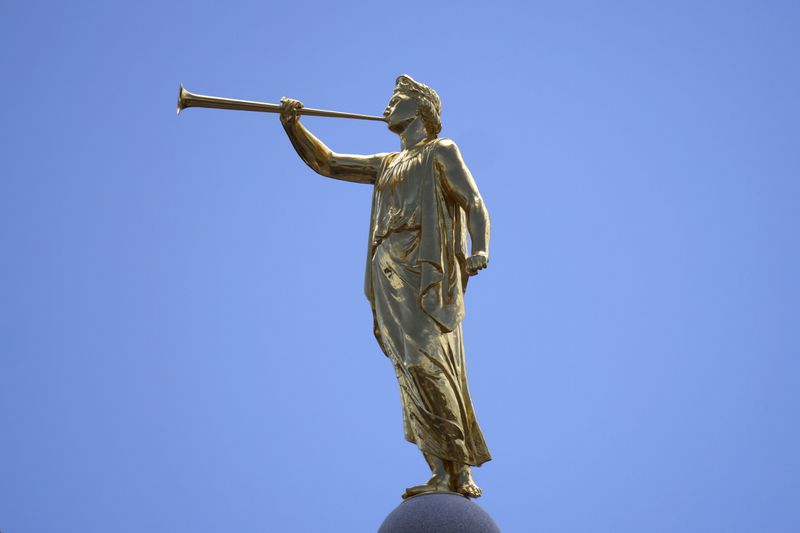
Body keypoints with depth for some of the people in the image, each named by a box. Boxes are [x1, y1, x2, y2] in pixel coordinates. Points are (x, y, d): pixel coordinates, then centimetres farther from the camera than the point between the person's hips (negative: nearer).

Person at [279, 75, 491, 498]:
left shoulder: (441, 151, 10)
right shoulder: (387, 165, 29)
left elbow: (475, 204, -2)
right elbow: (326, 163, 31)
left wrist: (480, 249, -20)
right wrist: (293, 126, 16)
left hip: (423, 273, -6)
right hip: (389, 277, 6)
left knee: (427, 367, -20)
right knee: (414, 371, -4)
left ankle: (454, 474, -23)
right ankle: (451, 475, -7)